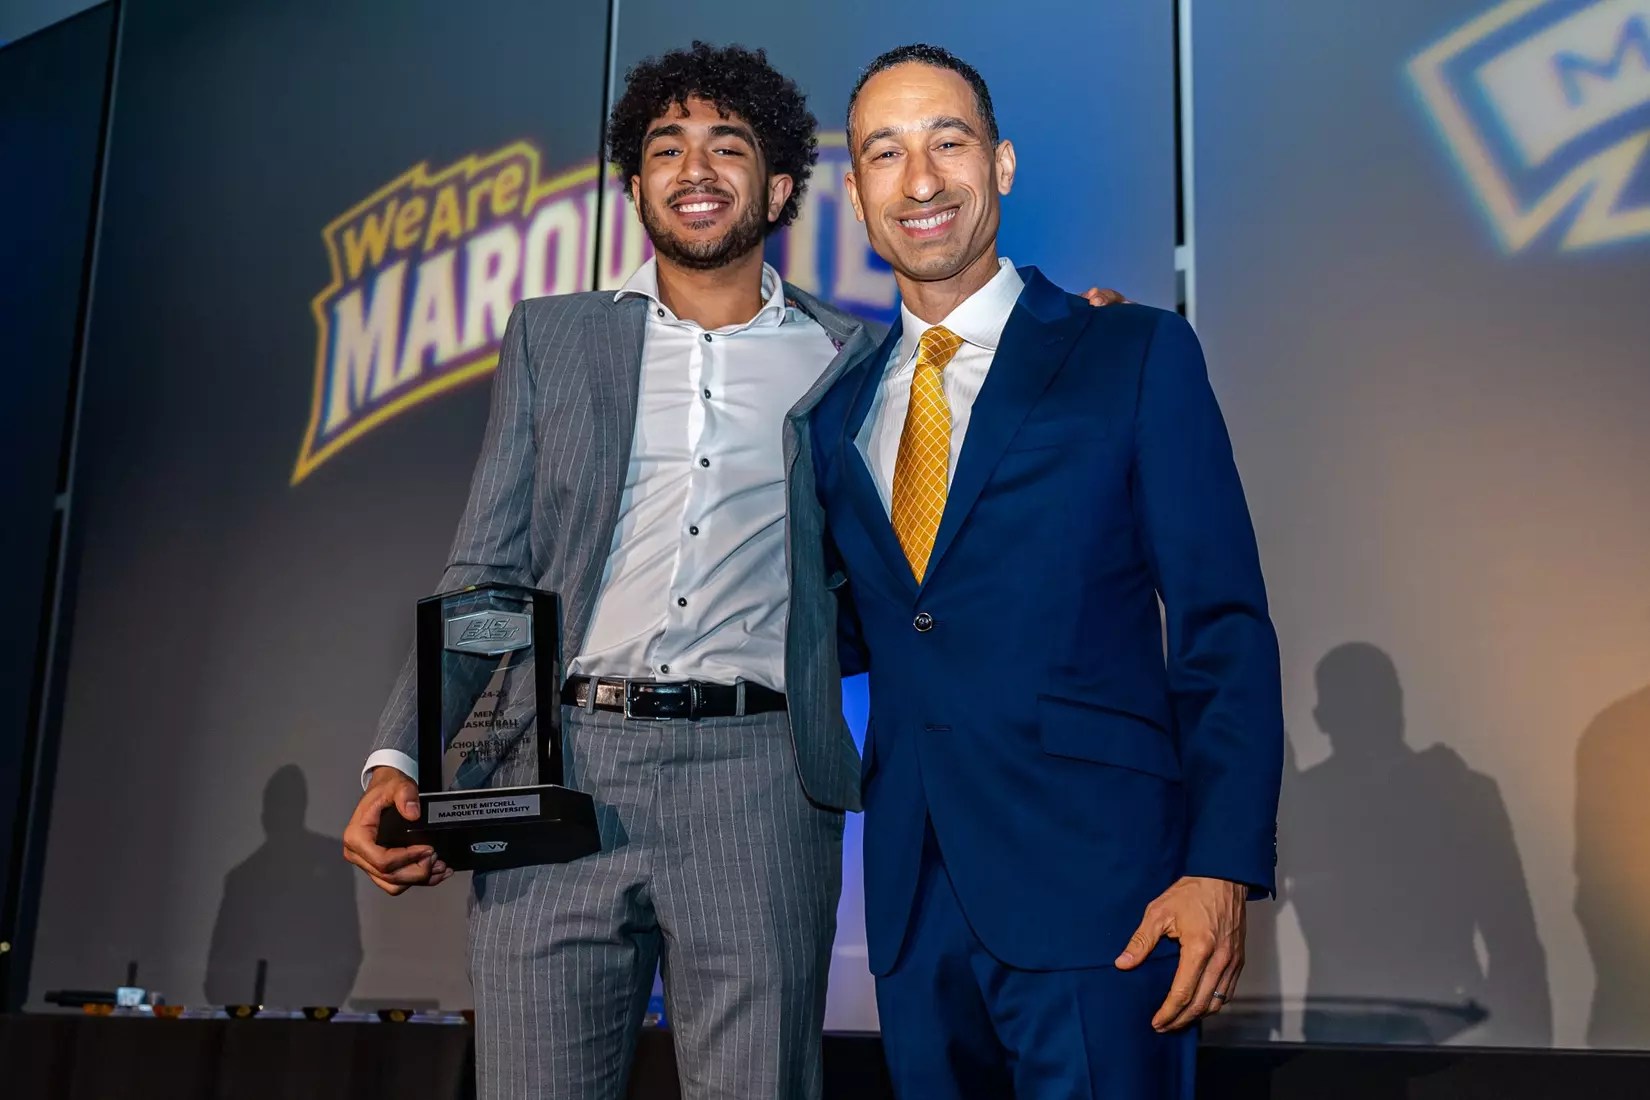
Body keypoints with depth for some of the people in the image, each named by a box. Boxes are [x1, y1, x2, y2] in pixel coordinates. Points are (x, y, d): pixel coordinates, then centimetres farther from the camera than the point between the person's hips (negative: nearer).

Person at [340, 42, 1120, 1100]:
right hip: (559, 768, 1)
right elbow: (484, 570, 12)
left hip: (757, 783, -1)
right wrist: (401, 760, -1)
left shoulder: (851, 358, 12)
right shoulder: (551, 336, 15)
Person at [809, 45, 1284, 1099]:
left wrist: (1222, 868, -14)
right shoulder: (841, 403, 13)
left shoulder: (1138, 355, -1)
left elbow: (1225, 629, -5)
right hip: (913, 890, 5)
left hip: (1093, 881, -4)